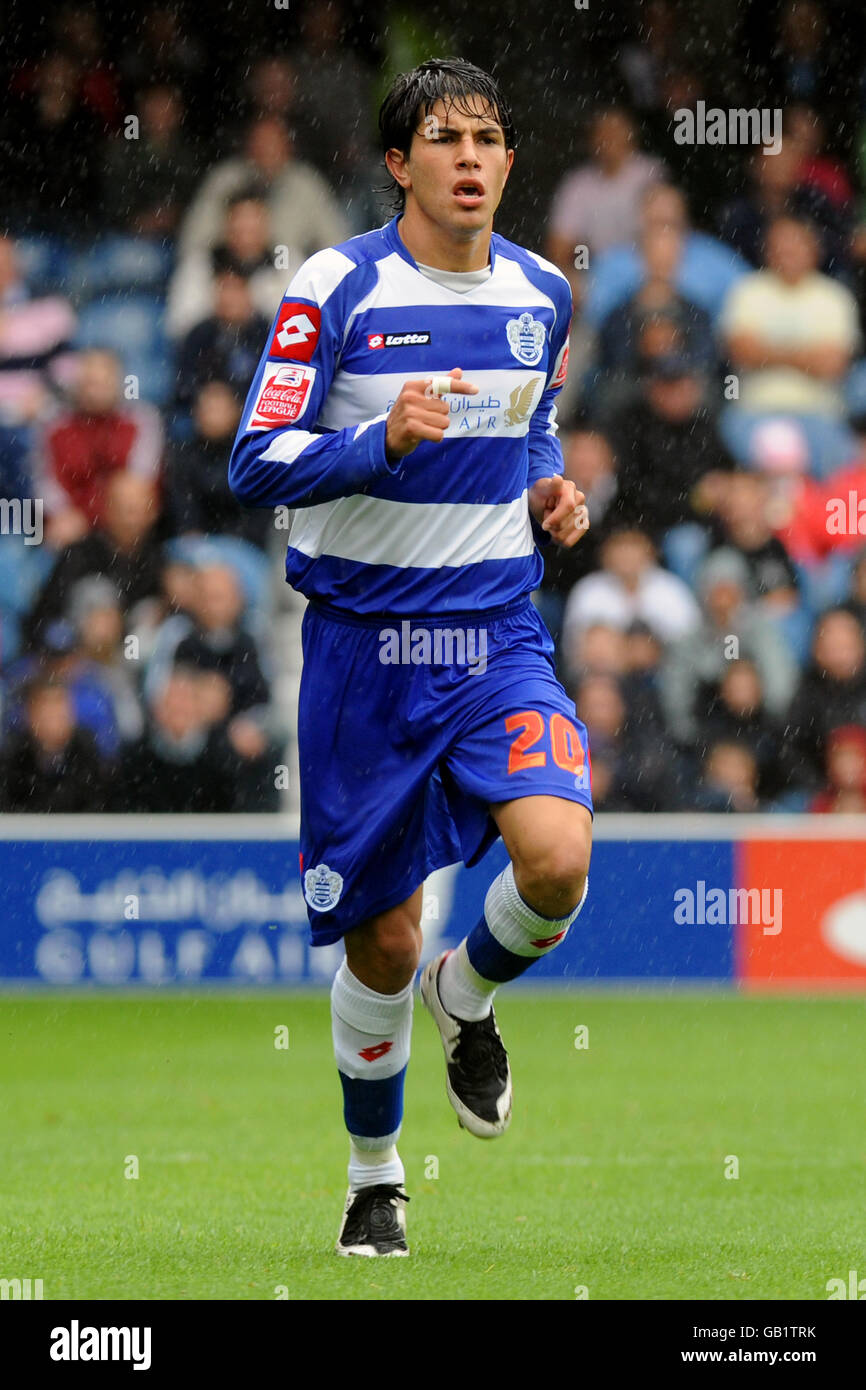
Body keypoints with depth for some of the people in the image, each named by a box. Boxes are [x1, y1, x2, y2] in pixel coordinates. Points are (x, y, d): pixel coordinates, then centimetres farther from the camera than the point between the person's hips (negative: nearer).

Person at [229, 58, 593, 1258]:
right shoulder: (338, 288, -8)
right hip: (365, 649, -2)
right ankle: (374, 1181, 27)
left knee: (557, 859, -23)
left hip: (500, 640, 2)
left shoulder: (541, 294, 6)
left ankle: (468, 997, 12)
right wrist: (384, 441, -27)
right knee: (381, 937, 4)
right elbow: (256, 465, -11)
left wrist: (550, 492, 3)